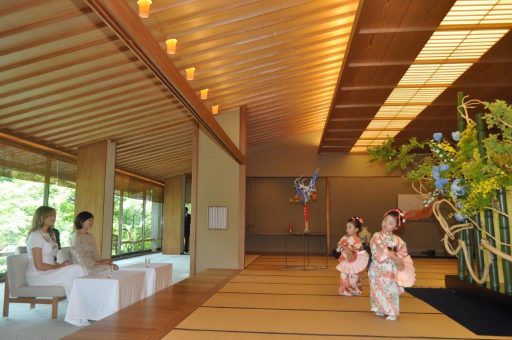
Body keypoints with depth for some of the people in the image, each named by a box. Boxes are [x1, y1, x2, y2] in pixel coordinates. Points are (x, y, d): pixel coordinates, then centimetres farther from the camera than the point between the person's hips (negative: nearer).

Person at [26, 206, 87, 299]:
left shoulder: (48, 235, 18)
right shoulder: (36, 235, -10)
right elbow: (39, 265, -16)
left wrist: (60, 265, -2)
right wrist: (59, 266, -13)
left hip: (49, 272, 8)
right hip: (38, 276, -8)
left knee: (78, 269, -17)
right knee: (76, 270, -25)